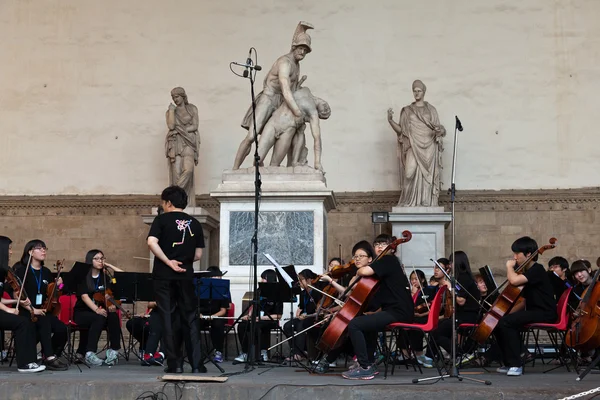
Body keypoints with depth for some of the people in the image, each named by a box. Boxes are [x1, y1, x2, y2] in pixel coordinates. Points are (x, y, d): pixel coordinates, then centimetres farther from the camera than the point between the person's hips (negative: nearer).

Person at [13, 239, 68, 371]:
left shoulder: (46, 272, 15)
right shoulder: (21, 270, -3)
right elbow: (17, 294, -11)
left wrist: (57, 286, -1)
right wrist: (32, 309, -20)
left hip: (43, 311, 5)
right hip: (26, 311, -5)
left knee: (62, 329, -23)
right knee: (44, 322, -37)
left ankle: (49, 357, -2)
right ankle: (50, 358, -34)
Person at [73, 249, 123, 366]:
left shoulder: (105, 278, 10)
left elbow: (110, 296, 2)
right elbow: (84, 296, -17)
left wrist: (111, 305, -23)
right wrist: (96, 309, -34)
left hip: (100, 311, 4)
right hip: (82, 313, -4)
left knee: (114, 316, -28)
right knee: (99, 318, -35)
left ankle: (114, 351, -22)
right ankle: (90, 354, -35)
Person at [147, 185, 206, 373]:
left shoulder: (162, 219, -2)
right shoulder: (194, 223, 8)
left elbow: (152, 242, -17)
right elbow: (198, 255, 8)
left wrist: (168, 262, -12)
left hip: (164, 276, -3)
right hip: (186, 276, 3)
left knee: (169, 319, 4)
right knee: (190, 319, 8)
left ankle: (175, 364, 5)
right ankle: (197, 364, 4)